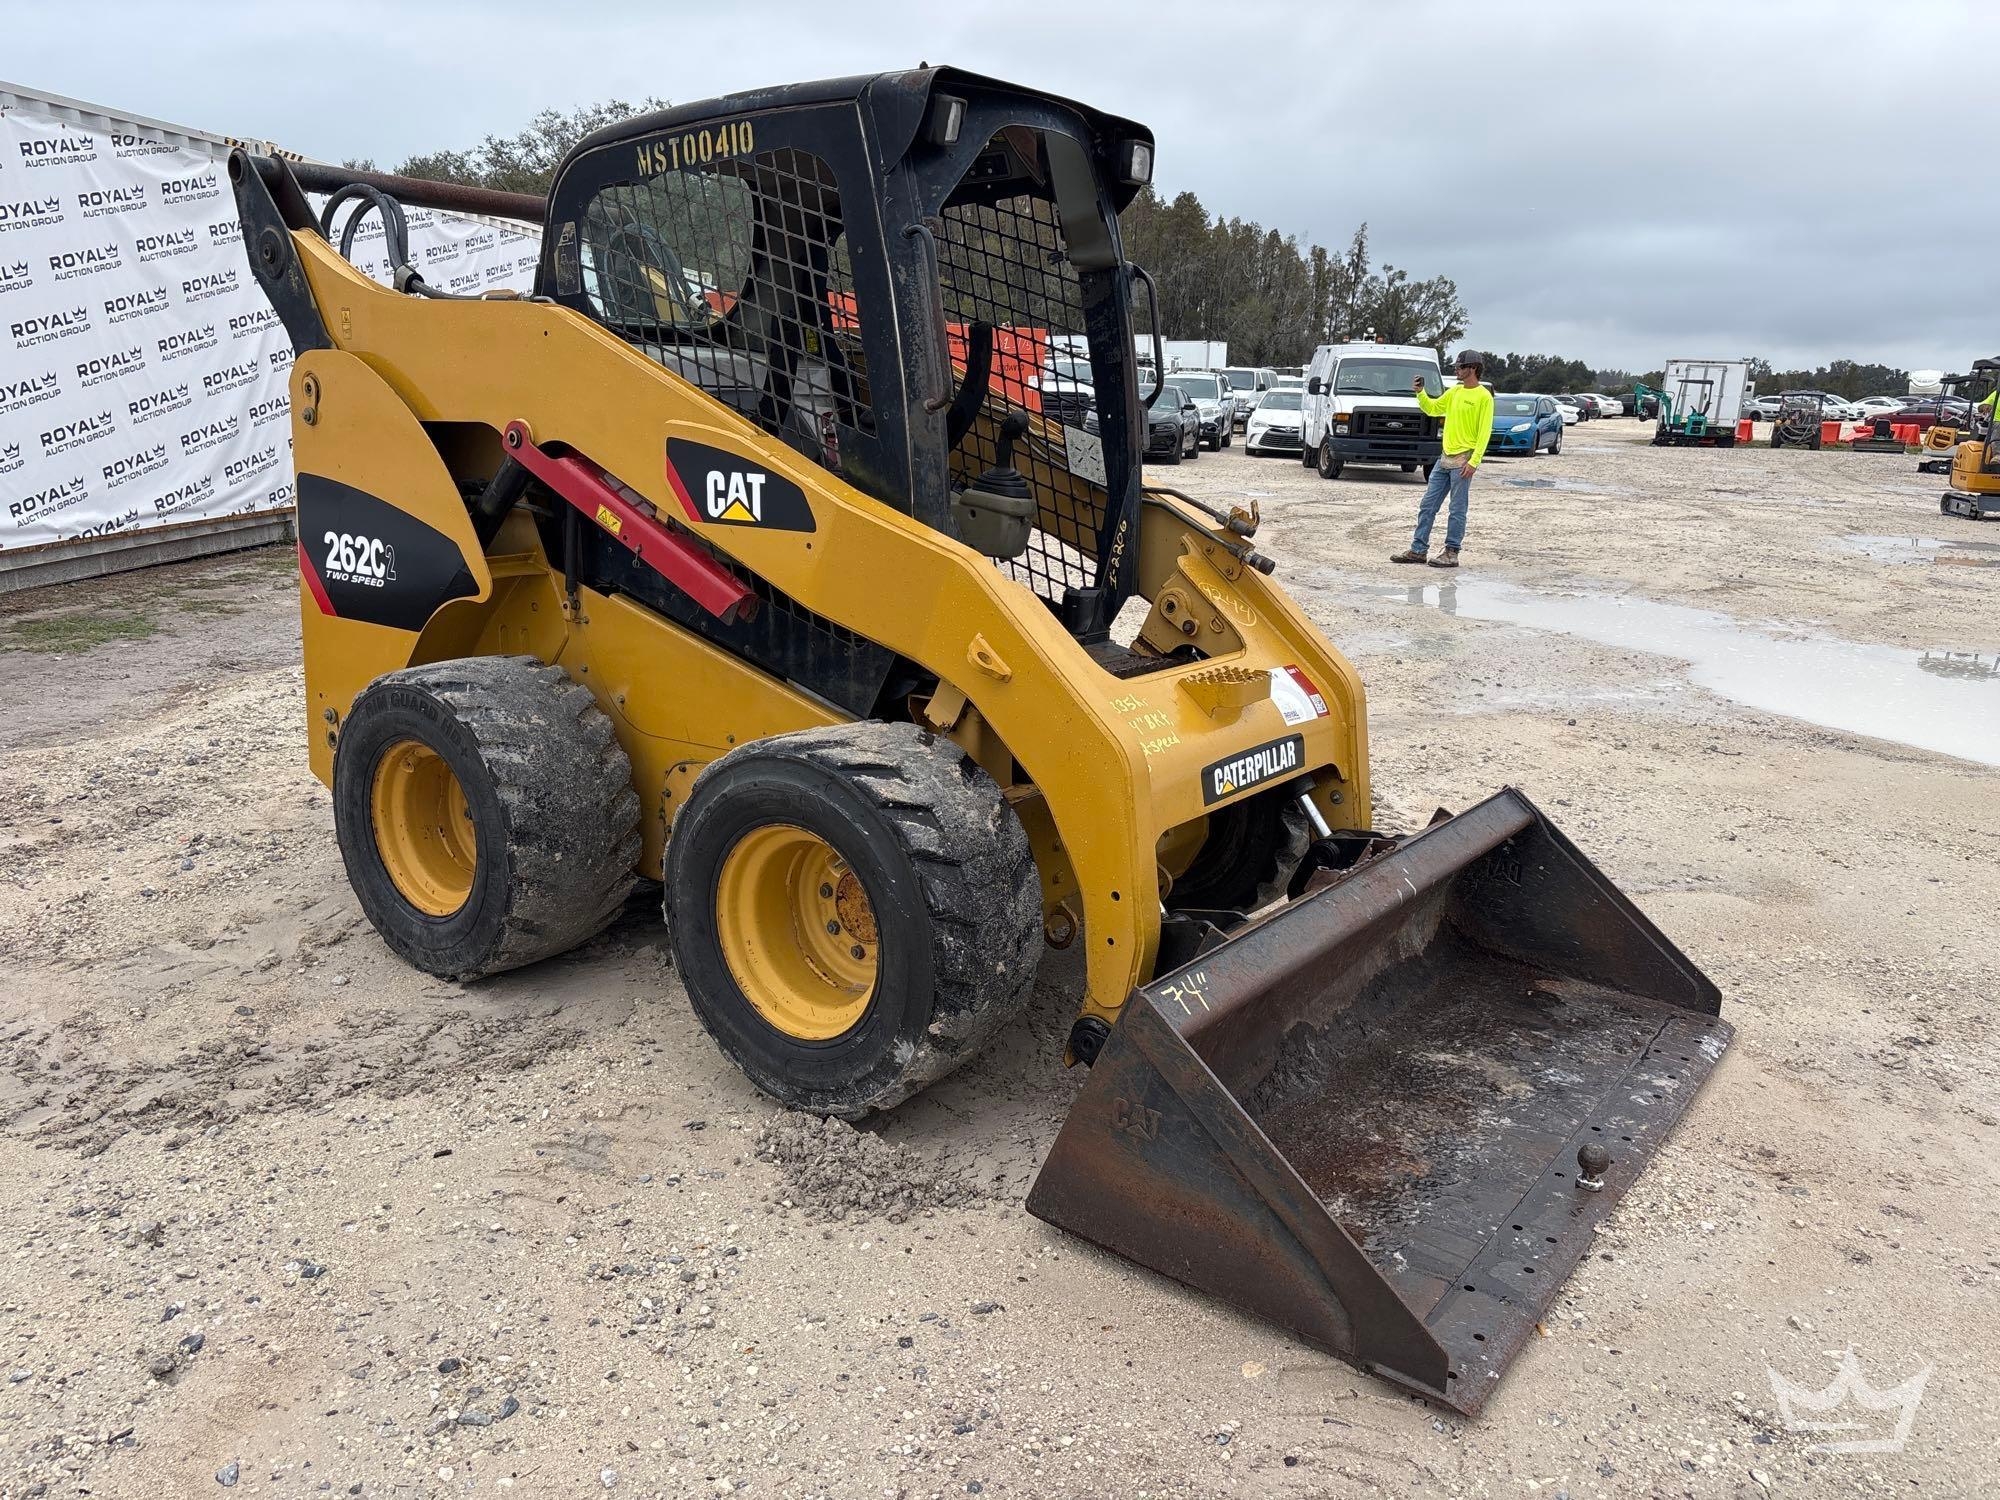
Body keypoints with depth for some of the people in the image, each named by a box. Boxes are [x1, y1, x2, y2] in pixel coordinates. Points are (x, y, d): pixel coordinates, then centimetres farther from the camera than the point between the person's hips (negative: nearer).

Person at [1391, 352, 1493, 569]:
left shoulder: (1484, 397, -9)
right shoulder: (1454, 392, 13)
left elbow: (1484, 432, -13)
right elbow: (1432, 408, 26)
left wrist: (1473, 462, -19)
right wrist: (1420, 393, 8)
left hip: (1463, 460, -8)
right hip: (1445, 458, 8)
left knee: (1457, 509, -2)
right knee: (1427, 505, 7)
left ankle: (1451, 553, 5)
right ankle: (1418, 550, 13)